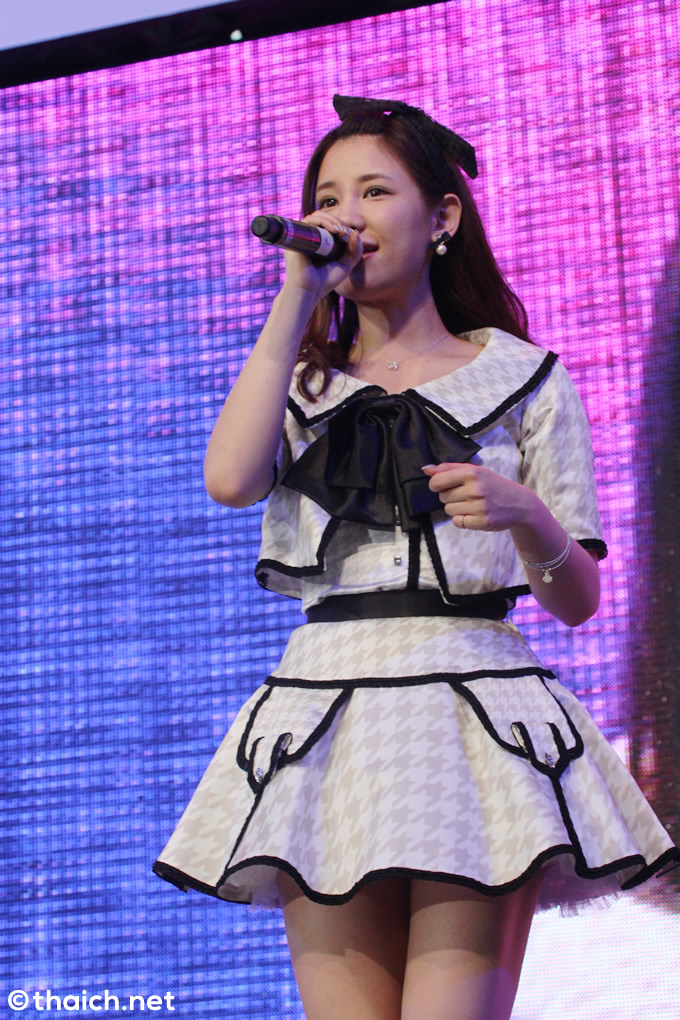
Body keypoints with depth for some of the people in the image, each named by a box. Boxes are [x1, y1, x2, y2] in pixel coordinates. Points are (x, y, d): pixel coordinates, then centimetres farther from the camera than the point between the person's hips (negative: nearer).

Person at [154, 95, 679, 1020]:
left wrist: (525, 515, -13)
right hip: (327, 717, 2)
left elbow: (577, 602, 8)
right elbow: (231, 479, -7)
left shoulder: (524, 379, 10)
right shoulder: (302, 383, 18)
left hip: (475, 712, -2)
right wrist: (297, 300, -1)